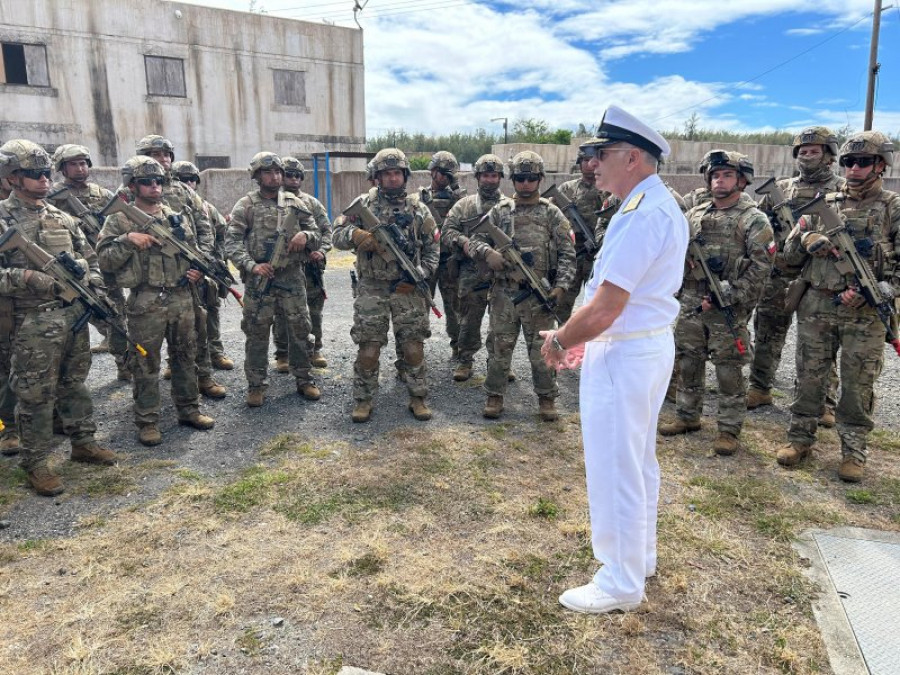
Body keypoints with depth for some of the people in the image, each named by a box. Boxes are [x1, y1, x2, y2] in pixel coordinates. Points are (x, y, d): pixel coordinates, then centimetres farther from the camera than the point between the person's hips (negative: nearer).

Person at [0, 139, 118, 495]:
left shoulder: (61, 216, 10)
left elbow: (89, 258, 16)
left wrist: (94, 290, 1)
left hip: (74, 314, 6)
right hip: (34, 323, -6)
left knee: (75, 383, 17)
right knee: (35, 395, 3)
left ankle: (83, 443, 31)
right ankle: (35, 463, 16)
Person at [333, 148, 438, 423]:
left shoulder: (418, 209, 5)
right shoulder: (364, 204, 3)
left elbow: (431, 249, 8)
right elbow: (337, 236, 1)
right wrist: (354, 234, -21)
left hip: (408, 289, 1)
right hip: (372, 289, -1)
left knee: (414, 347, 4)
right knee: (368, 349, 2)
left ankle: (417, 398, 20)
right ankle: (363, 400, 18)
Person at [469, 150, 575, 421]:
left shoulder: (552, 214, 3)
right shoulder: (499, 211, 7)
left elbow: (567, 254, 0)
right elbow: (474, 240, 8)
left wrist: (560, 286, -12)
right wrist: (488, 252, -15)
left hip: (539, 295, -1)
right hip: (503, 293, 1)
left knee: (542, 349, 7)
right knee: (500, 347, 9)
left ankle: (547, 398, 21)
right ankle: (494, 395, 22)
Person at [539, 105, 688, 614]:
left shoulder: (641, 215, -22)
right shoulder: (662, 206, 12)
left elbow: (606, 307, -25)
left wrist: (559, 341, -9)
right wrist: (584, 338, 12)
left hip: (625, 356, -11)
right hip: (650, 344, 11)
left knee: (615, 468, 2)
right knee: (639, 462, 21)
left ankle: (621, 583, 18)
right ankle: (641, 557, 38)